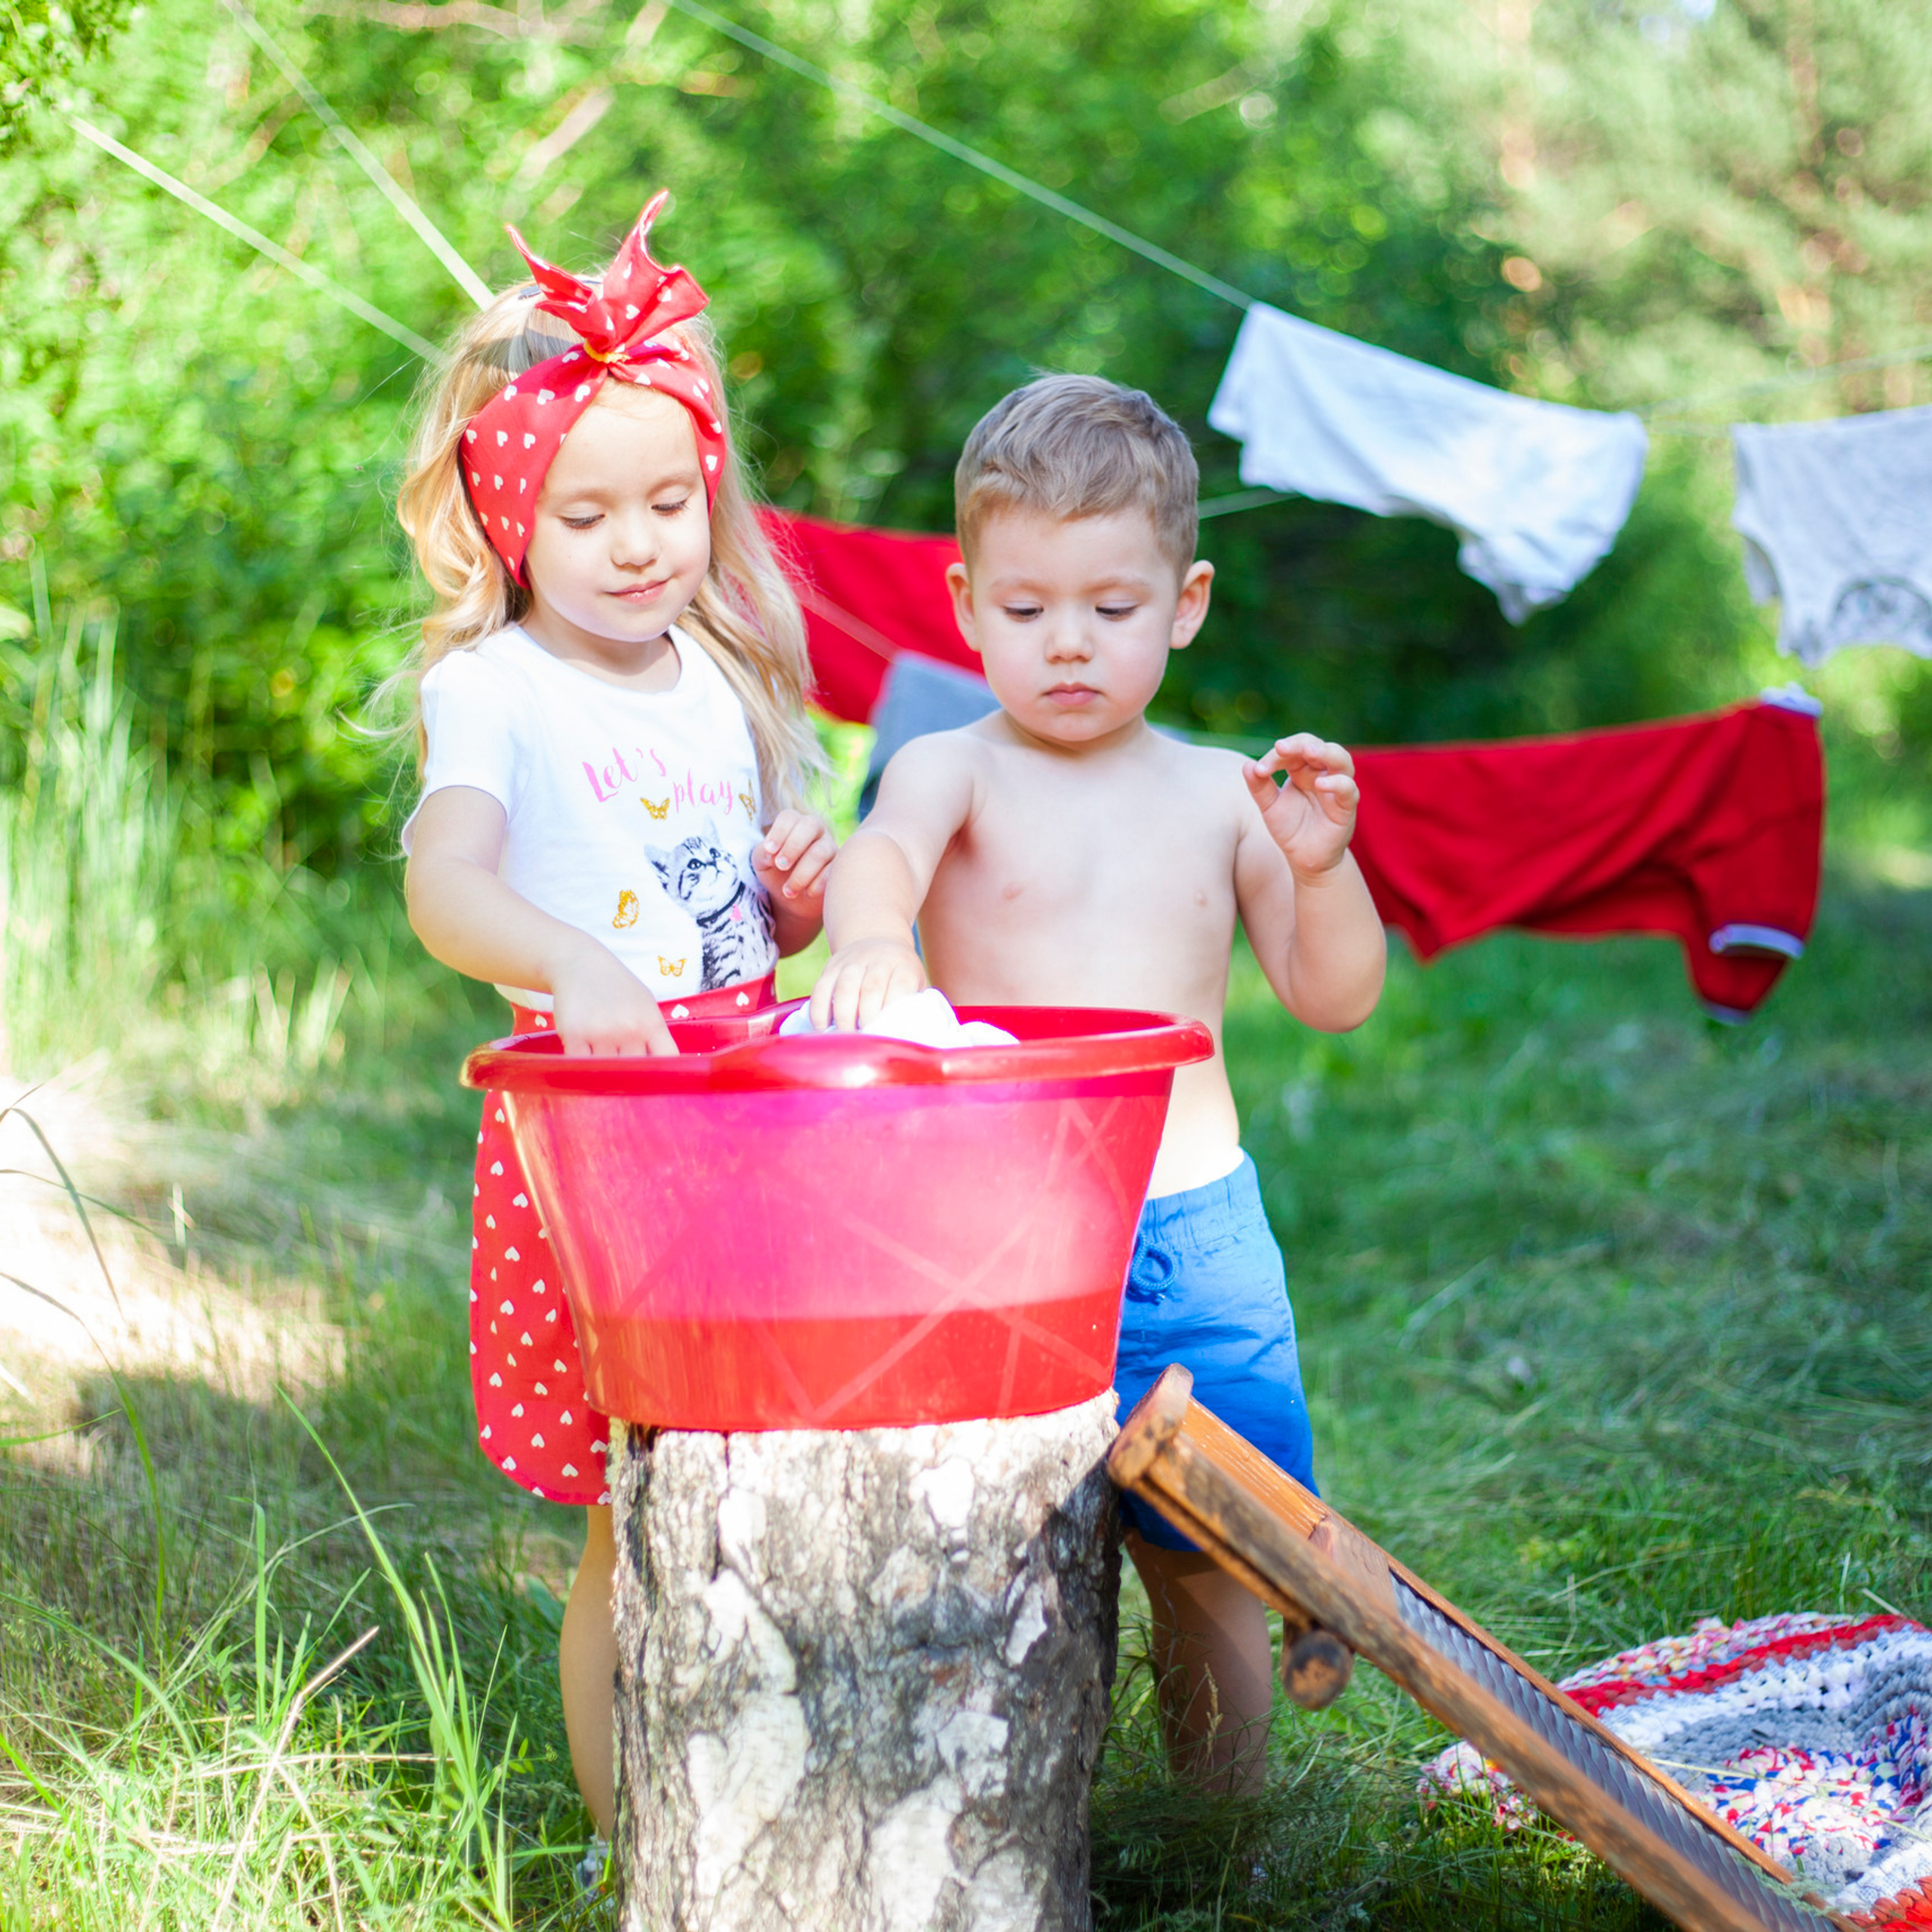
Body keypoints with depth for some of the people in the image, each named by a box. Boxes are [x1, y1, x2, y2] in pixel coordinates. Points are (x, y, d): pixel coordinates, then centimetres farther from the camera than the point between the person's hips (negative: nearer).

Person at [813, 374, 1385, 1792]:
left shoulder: (1220, 796, 9)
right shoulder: (955, 773, 1)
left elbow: (1336, 998, 7)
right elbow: (881, 854, -23)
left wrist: (1319, 865, -12)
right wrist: (873, 935, -46)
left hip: (1196, 1232, 2)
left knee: (1206, 1558, 5)